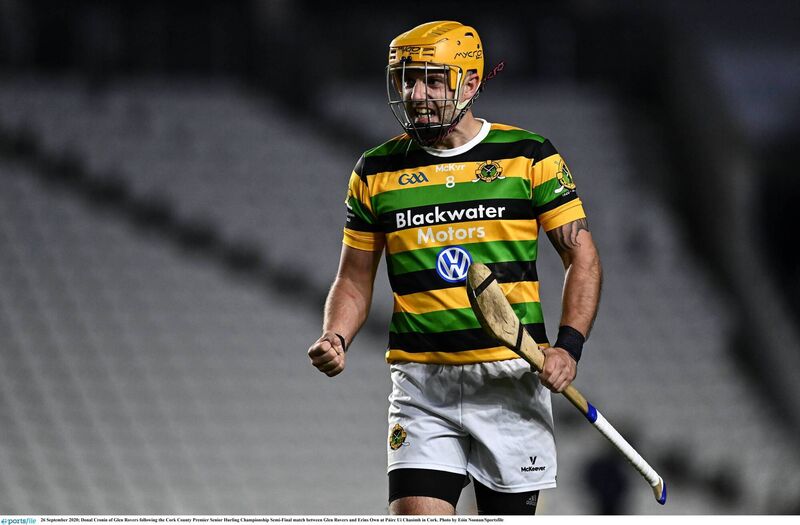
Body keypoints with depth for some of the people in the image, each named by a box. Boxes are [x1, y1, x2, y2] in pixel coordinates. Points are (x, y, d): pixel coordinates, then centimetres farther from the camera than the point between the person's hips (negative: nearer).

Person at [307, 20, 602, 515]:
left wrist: (569, 346, -11)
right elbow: (355, 280, 14)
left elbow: (582, 257, 3)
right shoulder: (377, 172, 7)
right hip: (422, 382, 1)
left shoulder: (530, 157, 1)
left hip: (511, 378, -1)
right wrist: (335, 339, -6)